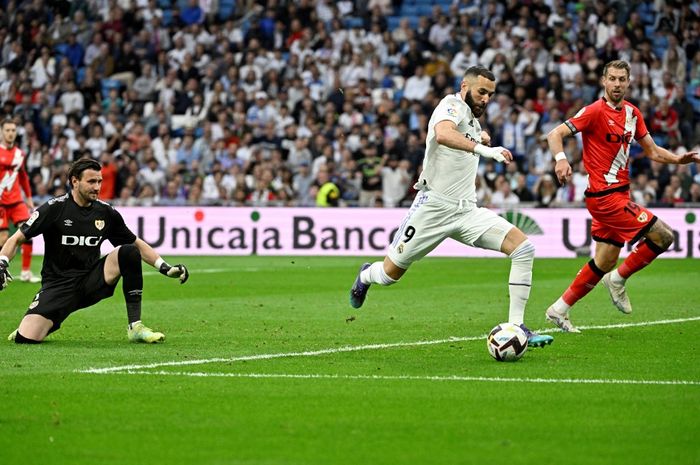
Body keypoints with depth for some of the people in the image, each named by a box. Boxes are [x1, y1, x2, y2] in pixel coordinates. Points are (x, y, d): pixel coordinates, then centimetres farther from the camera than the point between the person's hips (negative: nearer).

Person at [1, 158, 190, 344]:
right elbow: (16, 239, -6)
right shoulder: (54, 208, -8)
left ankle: (135, 327, -16)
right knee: (26, 338, -23)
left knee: (129, 252, -21)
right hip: (57, 285, -3)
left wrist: (165, 268, 2)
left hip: (91, 283, 3)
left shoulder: (106, 213, 3)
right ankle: (49, 324, 17)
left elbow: (137, 245, 14)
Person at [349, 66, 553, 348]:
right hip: (434, 206, -7)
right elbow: (442, 134, -35)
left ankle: (516, 326, -15)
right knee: (389, 274, 5)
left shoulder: (472, 120, 16)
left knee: (523, 248, -14)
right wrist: (482, 149, -46)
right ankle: (366, 275, 44)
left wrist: (481, 135, 21)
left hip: (467, 211, 7)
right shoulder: (452, 105, -10)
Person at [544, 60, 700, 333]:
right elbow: (555, 134, -16)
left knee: (604, 263, 12)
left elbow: (652, 151, 18)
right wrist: (561, 159, -36)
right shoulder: (595, 111, -12)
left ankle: (559, 310, 20)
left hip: (619, 193, 8)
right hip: (605, 195, -8)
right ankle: (619, 279, 3)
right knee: (663, 236, -13)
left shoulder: (632, 113, 11)